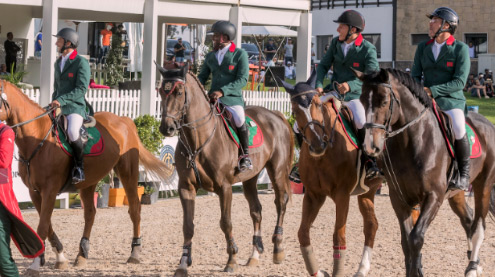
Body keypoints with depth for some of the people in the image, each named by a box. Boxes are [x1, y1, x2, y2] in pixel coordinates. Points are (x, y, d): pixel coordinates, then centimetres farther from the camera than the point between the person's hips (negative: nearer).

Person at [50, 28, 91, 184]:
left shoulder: (81, 63, -7)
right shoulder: (58, 63, 17)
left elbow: (81, 89, -16)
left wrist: (61, 100, -24)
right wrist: (53, 103, 12)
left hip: (75, 107, -8)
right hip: (58, 108, 8)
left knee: (72, 132, -34)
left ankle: (79, 167, -16)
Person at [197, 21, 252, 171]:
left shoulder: (240, 54, -2)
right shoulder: (210, 56, 15)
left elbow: (242, 79, -10)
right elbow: (202, 77, 17)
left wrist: (222, 91, -22)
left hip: (232, 97, -5)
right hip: (212, 97, 5)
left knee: (239, 120, -31)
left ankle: (245, 155, -13)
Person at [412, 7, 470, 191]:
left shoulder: (461, 49, -3)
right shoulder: (423, 47, 12)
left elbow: (459, 82, -11)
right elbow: (415, 75, 12)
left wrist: (433, 90, -20)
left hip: (452, 101, -5)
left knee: (458, 129, -33)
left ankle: (464, 174, -15)